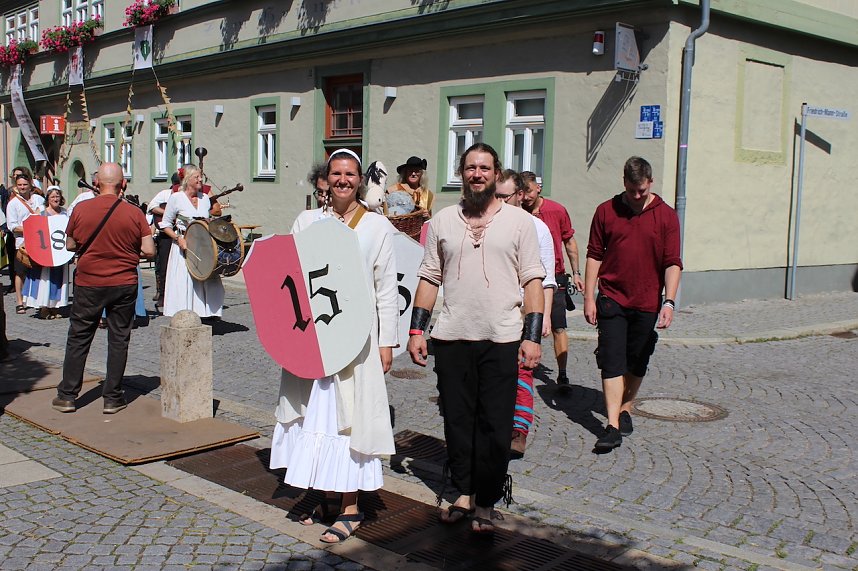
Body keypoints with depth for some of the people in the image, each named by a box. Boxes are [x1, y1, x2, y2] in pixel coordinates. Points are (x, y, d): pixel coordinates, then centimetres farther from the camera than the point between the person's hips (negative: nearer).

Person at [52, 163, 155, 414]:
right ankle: (112, 398, 12)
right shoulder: (134, 213, -8)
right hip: (124, 284, 0)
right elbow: (149, 251, -9)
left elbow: (70, 245, 4)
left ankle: (67, 395, 17)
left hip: (88, 283, 1)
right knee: (119, 340, 8)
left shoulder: (81, 209, -6)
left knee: (78, 338, 12)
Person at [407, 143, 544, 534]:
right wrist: (416, 330, 4)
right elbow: (429, 278, 11)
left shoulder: (518, 220, 3)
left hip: (502, 339, -2)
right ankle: (463, 492, 25)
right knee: (457, 420, 9)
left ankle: (485, 502, 14)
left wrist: (533, 336, -6)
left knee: (495, 425, 1)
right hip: (452, 338, 2)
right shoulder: (442, 221, 9)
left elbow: (533, 280, 1)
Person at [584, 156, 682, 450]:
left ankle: (626, 409, 32)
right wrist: (589, 297, 0)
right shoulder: (606, 211, 1)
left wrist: (669, 301, -13)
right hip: (612, 299, -1)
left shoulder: (666, 215, -1)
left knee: (637, 363, 12)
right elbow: (594, 255, 4)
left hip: (647, 302, 1)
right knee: (612, 362, -7)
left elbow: (673, 263, -3)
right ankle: (613, 426, -8)